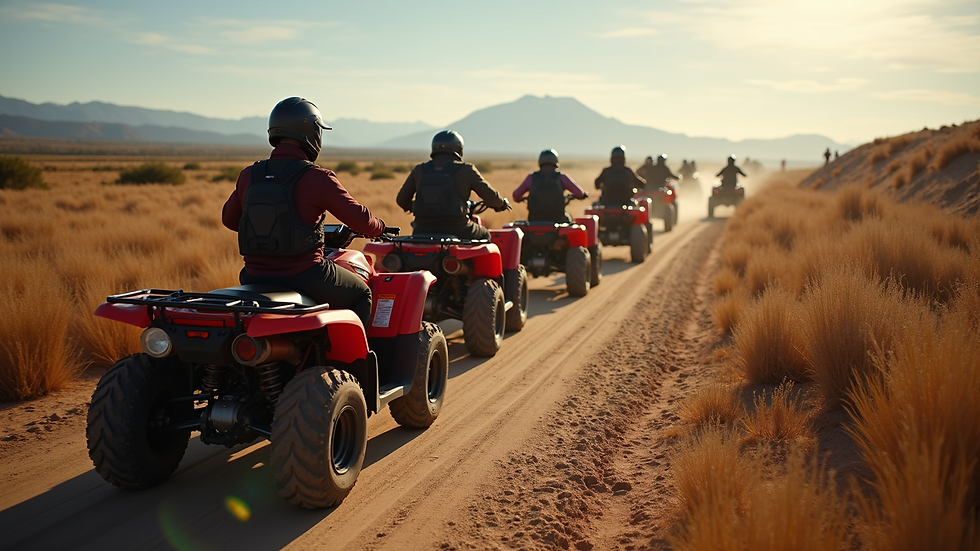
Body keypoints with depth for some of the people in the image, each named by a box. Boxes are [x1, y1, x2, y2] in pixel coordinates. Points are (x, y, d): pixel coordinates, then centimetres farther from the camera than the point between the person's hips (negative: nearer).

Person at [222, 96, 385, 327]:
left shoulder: (248, 175, 3)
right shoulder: (317, 178, -13)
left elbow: (229, 219, 18)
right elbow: (359, 220, -8)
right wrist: (379, 226, 15)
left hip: (256, 279, 5)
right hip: (304, 278, -5)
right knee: (360, 294, 20)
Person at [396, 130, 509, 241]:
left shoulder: (419, 170, 9)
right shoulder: (466, 170, 0)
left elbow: (401, 200, 15)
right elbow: (491, 197, 0)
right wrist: (501, 204, 24)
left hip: (424, 231, 3)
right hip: (457, 231, -2)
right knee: (484, 236, 28)